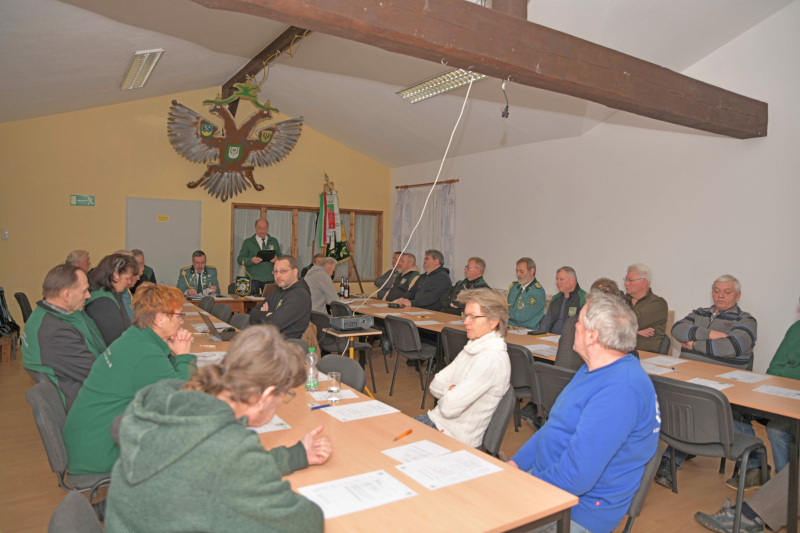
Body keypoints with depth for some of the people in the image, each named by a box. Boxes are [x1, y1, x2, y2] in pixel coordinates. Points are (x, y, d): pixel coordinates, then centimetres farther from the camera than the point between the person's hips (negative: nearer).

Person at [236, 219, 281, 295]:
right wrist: (251, 260, -16)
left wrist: (276, 259, -9)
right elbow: (240, 259, 3)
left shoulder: (274, 241, 15)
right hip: (253, 279, -1)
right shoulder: (247, 242, 8)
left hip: (269, 280, 1)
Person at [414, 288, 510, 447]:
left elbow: (450, 407, -26)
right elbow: (436, 385, 6)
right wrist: (453, 391, -13)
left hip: (455, 438, -8)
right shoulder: (473, 348, 7)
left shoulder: (492, 360, -24)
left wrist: (446, 390, -6)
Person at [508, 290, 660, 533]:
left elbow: (576, 476, -30)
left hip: (579, 510, -9)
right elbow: (556, 424, 15)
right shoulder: (596, 369, 7)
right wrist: (516, 462, 4)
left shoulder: (621, 390, -29)